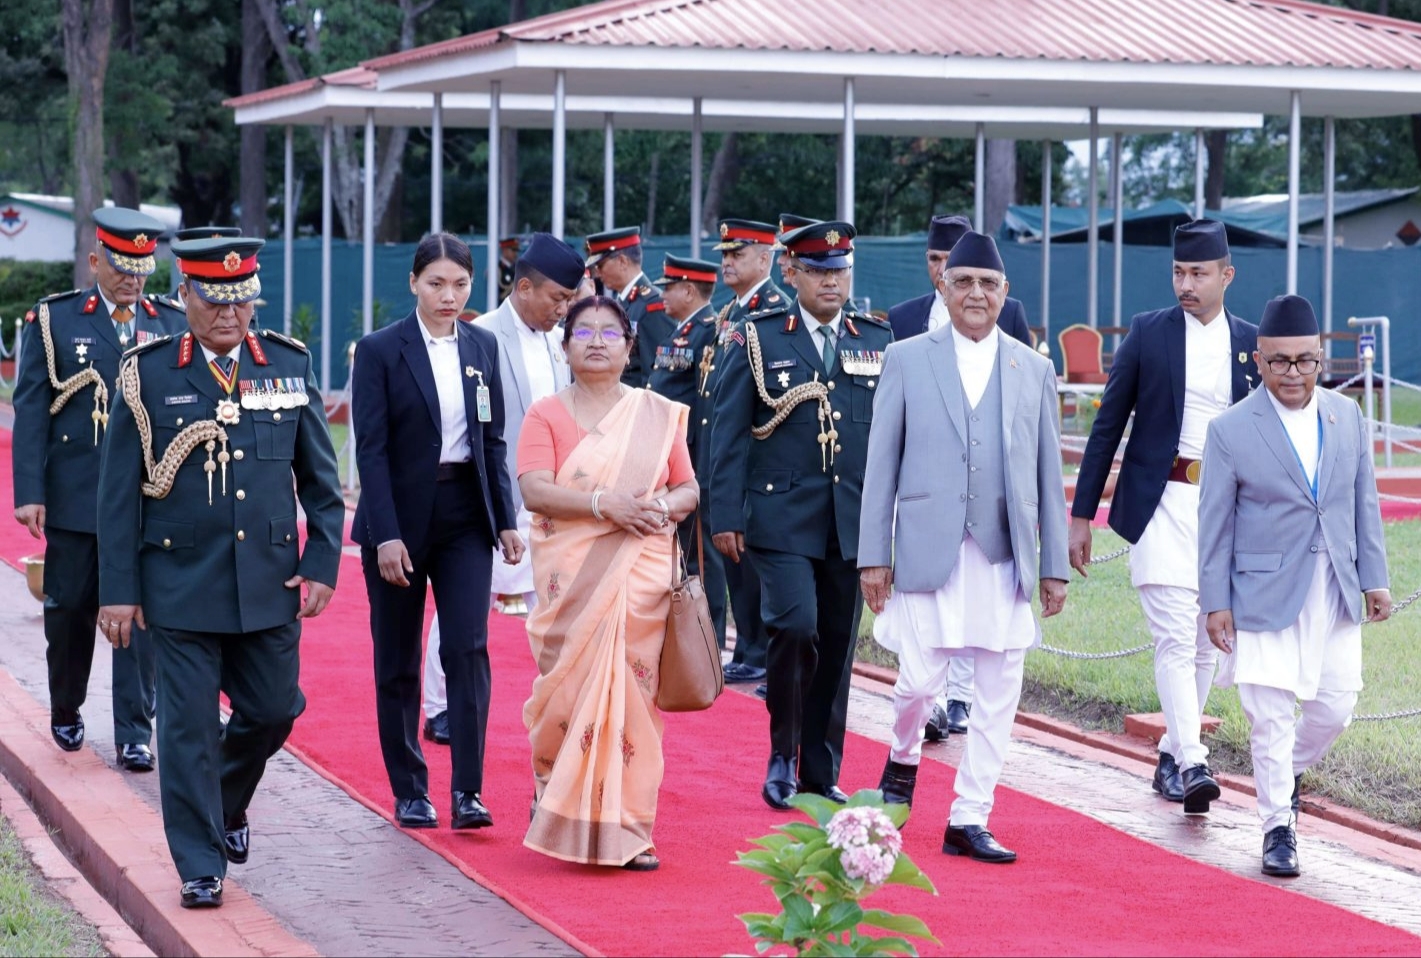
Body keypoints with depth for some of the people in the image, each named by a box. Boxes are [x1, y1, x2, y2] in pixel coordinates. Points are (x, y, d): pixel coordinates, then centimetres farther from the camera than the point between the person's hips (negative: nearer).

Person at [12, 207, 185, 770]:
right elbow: (29, 411, -1)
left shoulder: (172, 325, 7)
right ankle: (66, 711, 30)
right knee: (69, 610, 9)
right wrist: (28, 492, -8)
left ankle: (134, 733, 3)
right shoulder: (53, 320, 1)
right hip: (73, 495, -1)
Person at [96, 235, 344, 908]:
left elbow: (321, 480, 10)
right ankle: (200, 865, 10)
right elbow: (118, 492, -1)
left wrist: (322, 564, 0)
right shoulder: (148, 374, -3)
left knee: (273, 709, 10)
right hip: (180, 583, -3)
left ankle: (226, 806, 39)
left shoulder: (290, 366, 4)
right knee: (189, 724, -1)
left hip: (270, 581, 3)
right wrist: (118, 589, -5)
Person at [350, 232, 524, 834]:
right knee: (398, 661, 6)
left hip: (466, 516, 3)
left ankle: (467, 792, -10)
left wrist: (506, 519, 4)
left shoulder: (483, 347, 7)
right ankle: (409, 792, 17)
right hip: (400, 514, -2)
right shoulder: (380, 350, -6)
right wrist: (386, 535, -16)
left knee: (468, 648, -9)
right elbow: (371, 448, -10)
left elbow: (493, 440, 10)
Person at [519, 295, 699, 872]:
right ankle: (554, 798, 23)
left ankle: (626, 830, 3)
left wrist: (661, 508, -11)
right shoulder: (546, 415, 4)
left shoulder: (659, 415, 11)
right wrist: (602, 505, -20)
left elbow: (689, 489, 12)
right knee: (569, 688, -3)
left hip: (640, 577, 1)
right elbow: (534, 491, -9)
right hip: (571, 579, -1)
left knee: (631, 695, -2)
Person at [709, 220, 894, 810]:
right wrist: (725, 516, -6)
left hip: (852, 524, 3)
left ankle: (821, 775, 17)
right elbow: (728, 432, 0)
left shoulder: (877, 341, 10)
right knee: (795, 627, -18)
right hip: (782, 518, -3)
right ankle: (782, 755, 1)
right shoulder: (759, 337, 1)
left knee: (837, 647, 6)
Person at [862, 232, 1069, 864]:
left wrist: (1055, 565, 7)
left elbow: (1048, 473, 11)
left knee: (998, 694, 1)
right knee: (920, 679, -5)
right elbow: (881, 464, 4)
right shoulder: (907, 361, 6)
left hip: (1006, 555, 2)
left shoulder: (1033, 370, 11)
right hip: (929, 548, -2)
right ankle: (903, 760, 27)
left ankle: (968, 821, 9)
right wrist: (874, 554, -1)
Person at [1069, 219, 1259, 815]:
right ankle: (1192, 765, -21)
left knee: (1205, 644, 8)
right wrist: (1081, 514, 2)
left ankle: (1171, 753, 23)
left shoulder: (1251, 344, 7)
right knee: (1175, 638, -14)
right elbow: (1108, 425, 4)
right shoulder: (1148, 333, 1)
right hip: (1162, 503, -3)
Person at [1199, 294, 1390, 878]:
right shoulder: (1231, 430, -7)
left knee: (1334, 707, 7)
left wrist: (1374, 578, 7)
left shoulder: (1347, 417, 5)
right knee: (1271, 716, -2)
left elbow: (1364, 502, 10)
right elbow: (1215, 523, -4)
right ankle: (1278, 828, 10)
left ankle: (1290, 772, 36)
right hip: (1266, 594, -4)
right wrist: (1215, 603, -6)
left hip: (1335, 592, 4)